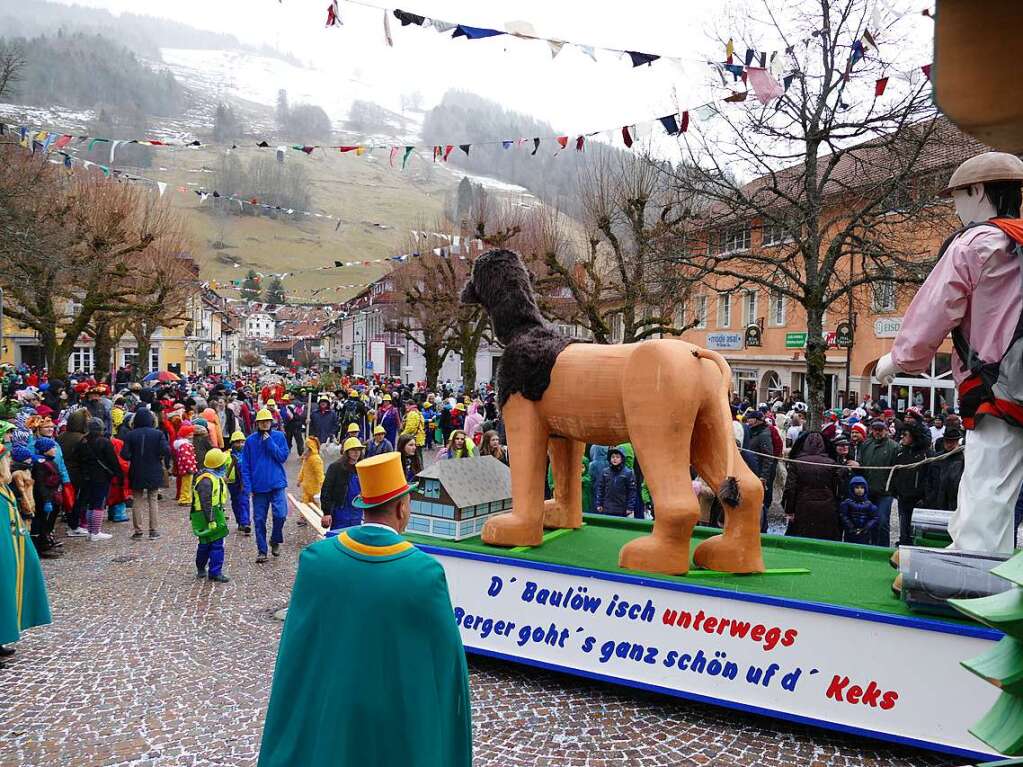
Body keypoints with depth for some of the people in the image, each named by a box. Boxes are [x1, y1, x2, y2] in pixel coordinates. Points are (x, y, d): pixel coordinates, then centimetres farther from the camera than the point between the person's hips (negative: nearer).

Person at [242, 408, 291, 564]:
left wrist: (270, 442, -13)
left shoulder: (279, 436, 1)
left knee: (280, 514, -13)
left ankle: (275, 541, 13)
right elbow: (245, 465, 3)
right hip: (258, 486, 1)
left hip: (277, 483, -1)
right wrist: (248, 486, -4)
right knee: (259, 519, 5)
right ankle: (262, 550, 17)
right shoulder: (250, 440, 2)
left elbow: (283, 456, -6)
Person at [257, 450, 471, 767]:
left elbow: (296, 646, -5)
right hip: (404, 711, -2)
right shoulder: (426, 572, -21)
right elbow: (446, 654, -12)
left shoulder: (315, 559, -15)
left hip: (329, 708, 2)